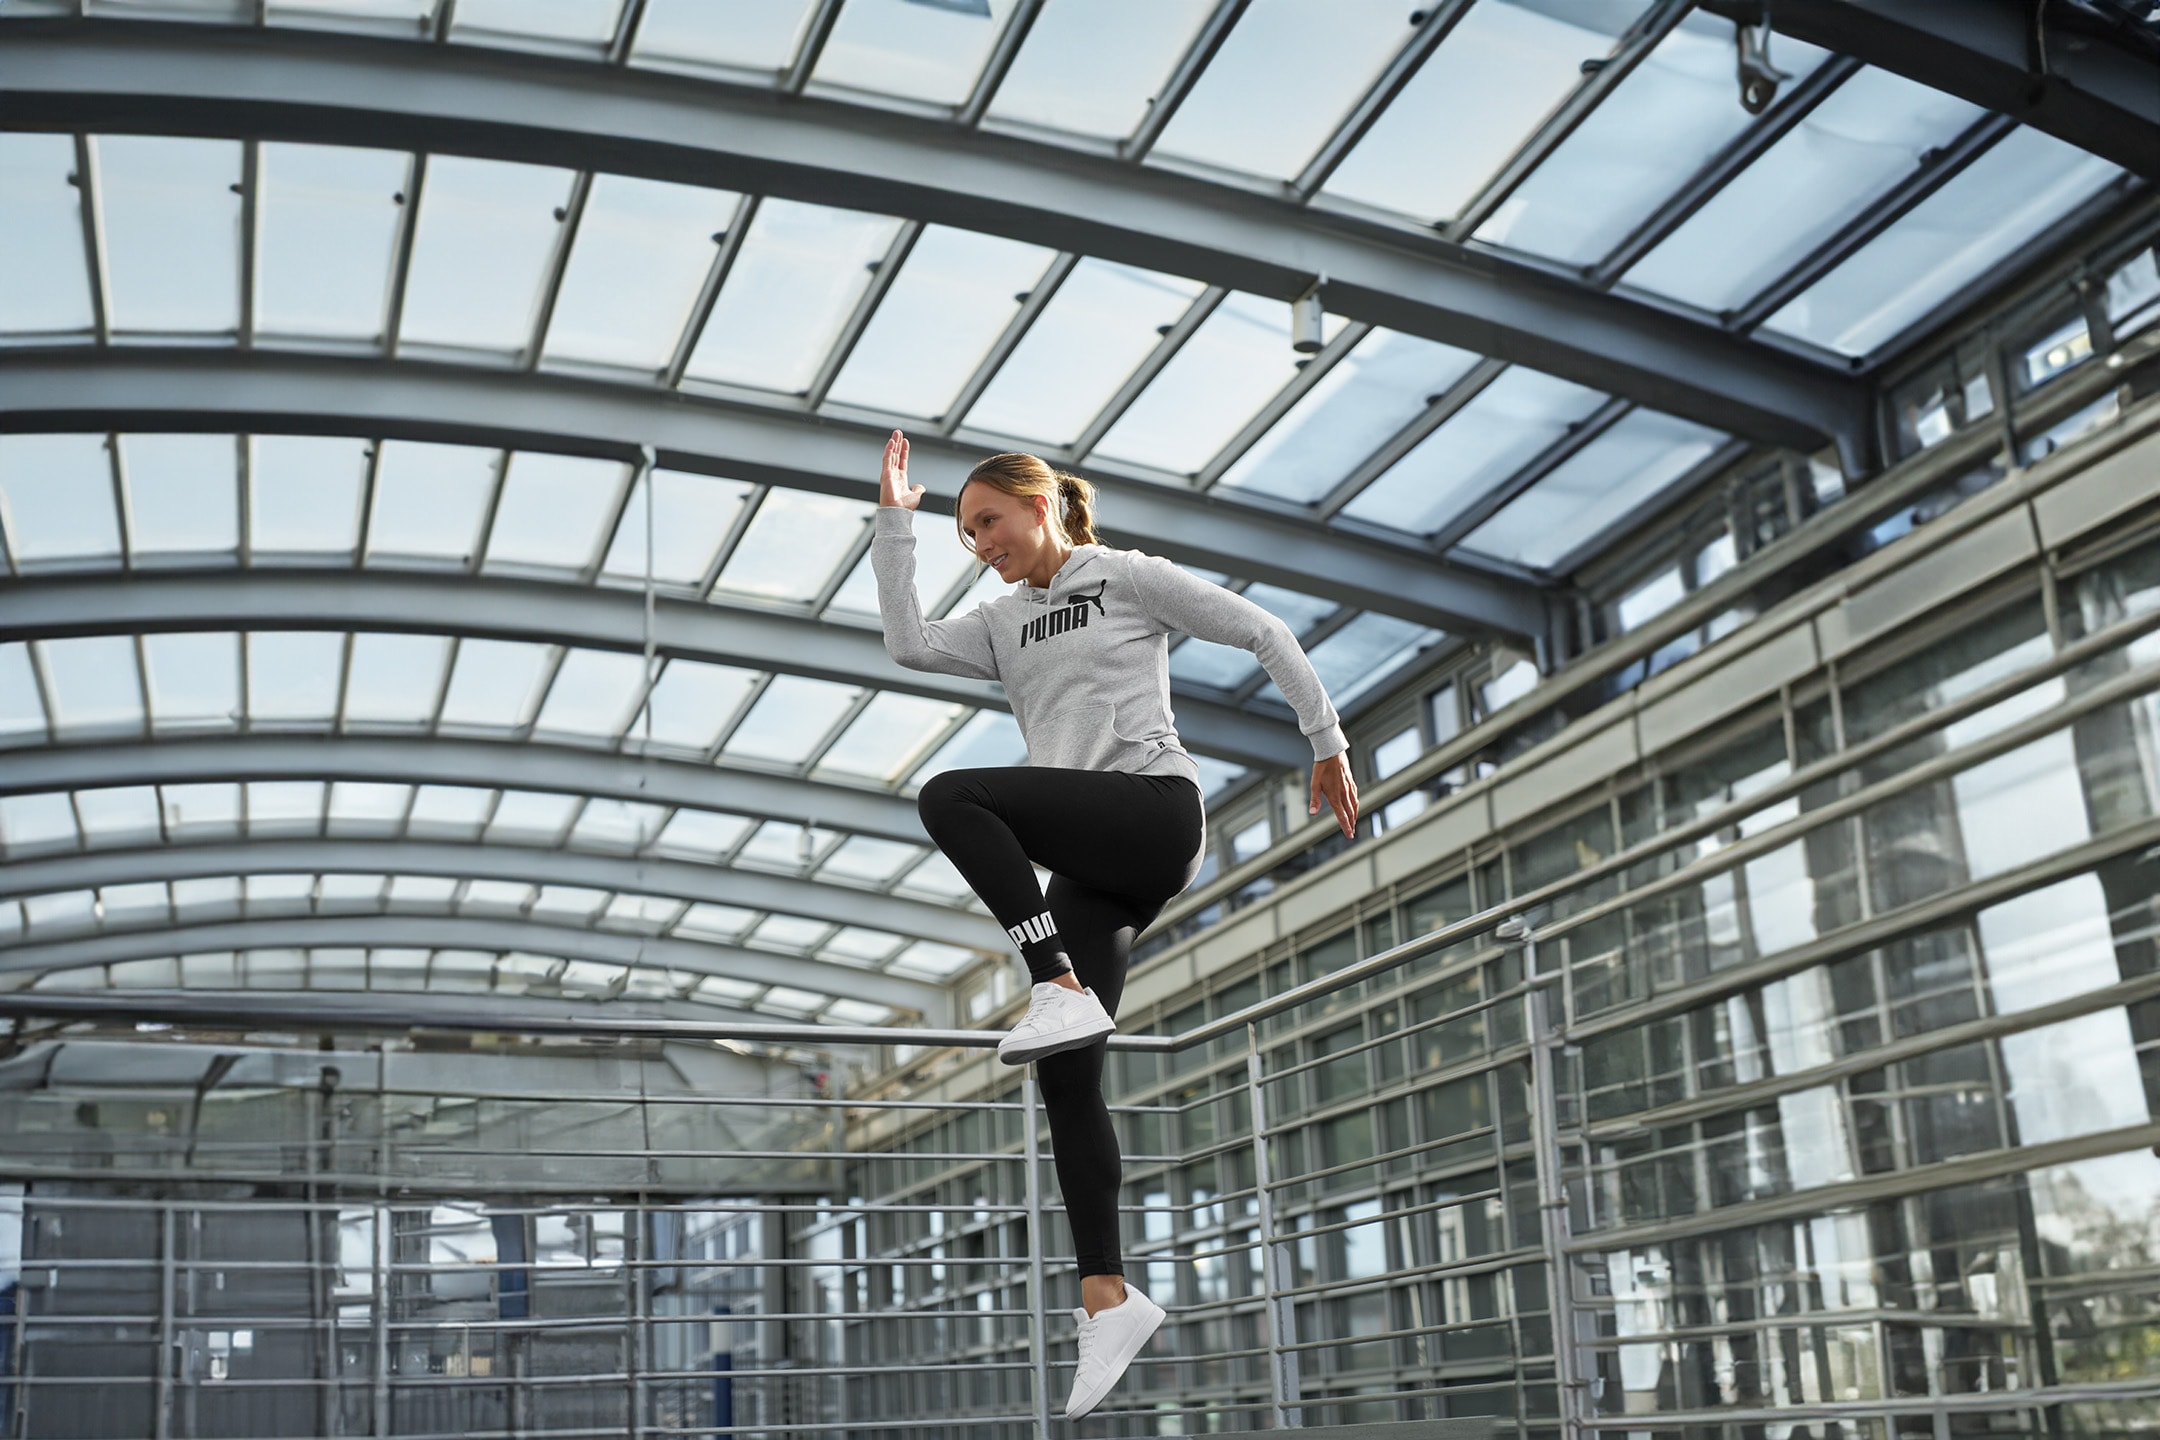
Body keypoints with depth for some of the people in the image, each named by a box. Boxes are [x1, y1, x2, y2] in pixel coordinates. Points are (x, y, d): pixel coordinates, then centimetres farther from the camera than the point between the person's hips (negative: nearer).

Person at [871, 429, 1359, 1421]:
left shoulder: (1130, 578, 8)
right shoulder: (1004, 626, 23)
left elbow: (1262, 633, 6)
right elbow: (909, 644, 6)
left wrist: (1327, 745, 2)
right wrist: (894, 521, 9)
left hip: (1154, 809, -6)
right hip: (1094, 866, 7)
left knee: (950, 797, -25)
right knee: (1064, 1076, -5)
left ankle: (1060, 988, -25)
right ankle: (1106, 1297, -3)